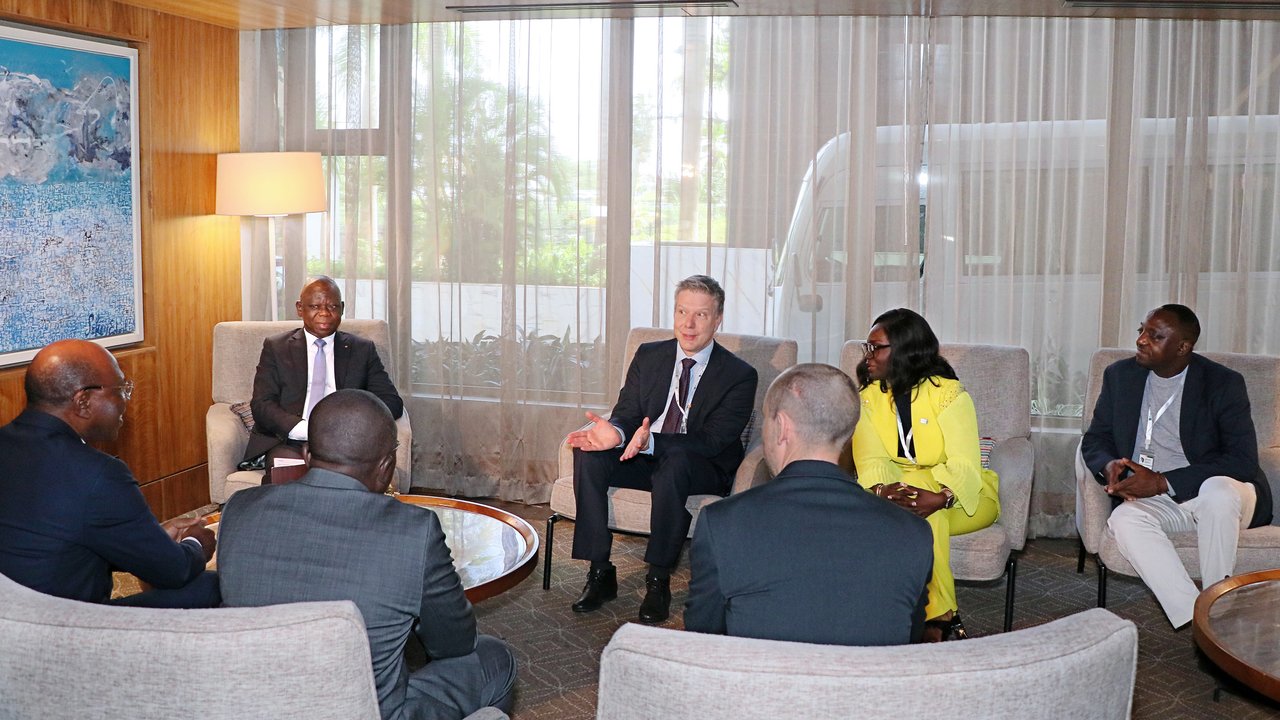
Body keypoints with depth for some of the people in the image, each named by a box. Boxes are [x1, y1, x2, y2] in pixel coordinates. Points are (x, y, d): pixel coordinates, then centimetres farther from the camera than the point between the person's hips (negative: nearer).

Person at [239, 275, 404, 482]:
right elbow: (261, 405, 3)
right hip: (288, 442, -1)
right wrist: (306, 430, -16)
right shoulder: (276, 347, 14)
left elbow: (392, 402, 8)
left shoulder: (362, 350, 16)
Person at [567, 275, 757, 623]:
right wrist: (615, 432, -25)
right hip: (643, 456, 5)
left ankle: (658, 581, -27)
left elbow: (712, 441, -18)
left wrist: (652, 441, -35)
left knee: (673, 462, -38)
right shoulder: (649, 355, 6)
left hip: (704, 469, -4)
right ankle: (600, 572, -18)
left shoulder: (739, 375, -9)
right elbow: (627, 413, 3)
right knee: (588, 453, -23)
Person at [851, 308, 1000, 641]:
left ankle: (935, 615, -22)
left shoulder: (950, 394, -11)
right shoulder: (868, 399, 3)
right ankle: (942, 617, -27)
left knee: (923, 510, -35)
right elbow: (871, 460, -11)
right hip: (899, 487, 3)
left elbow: (964, 463, -22)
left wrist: (939, 497, -43)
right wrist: (883, 489, -35)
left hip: (962, 496, -3)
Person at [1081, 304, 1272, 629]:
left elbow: (1243, 461, -16)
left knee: (1218, 490, -38)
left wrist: (1162, 482, -22)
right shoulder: (1120, 375, 5)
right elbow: (1094, 440, 11)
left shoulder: (1224, 383, -7)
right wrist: (1109, 466, -15)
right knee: (1123, 519, -31)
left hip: (1220, 494, -3)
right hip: (1155, 503, 3)